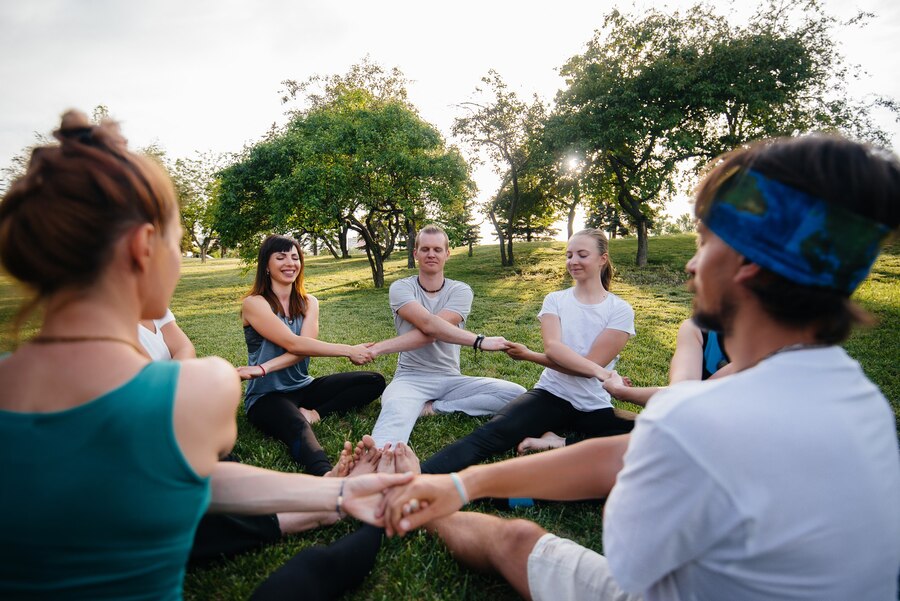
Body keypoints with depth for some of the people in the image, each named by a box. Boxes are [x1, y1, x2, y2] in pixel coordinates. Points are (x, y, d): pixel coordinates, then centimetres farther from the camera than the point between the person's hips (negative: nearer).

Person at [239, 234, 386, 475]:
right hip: (267, 395, -6)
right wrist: (349, 350, -21)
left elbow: (304, 347, -9)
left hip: (303, 387, 6)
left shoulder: (309, 303, 8)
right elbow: (294, 344, -19)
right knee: (297, 426, -40)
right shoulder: (254, 303, -9)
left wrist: (264, 368, -25)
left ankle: (313, 414, -18)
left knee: (374, 381, -7)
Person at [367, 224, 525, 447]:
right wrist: (480, 341, -26)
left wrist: (379, 348, -24)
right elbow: (429, 325, -19)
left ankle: (432, 407, -18)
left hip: (450, 379, 3)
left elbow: (429, 334, -15)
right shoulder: (401, 288, 1)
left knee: (517, 395, -19)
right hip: (411, 378, -3)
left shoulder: (460, 291, 2)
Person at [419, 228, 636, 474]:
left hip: (594, 408, 0)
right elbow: (552, 349, -13)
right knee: (493, 433, -28)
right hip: (551, 396, 0)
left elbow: (591, 363, -10)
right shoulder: (555, 300, 5)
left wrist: (529, 355, -10)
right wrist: (602, 372, -26)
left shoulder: (620, 310, 0)